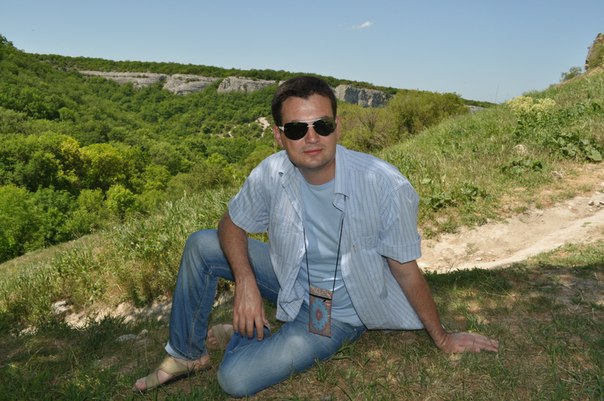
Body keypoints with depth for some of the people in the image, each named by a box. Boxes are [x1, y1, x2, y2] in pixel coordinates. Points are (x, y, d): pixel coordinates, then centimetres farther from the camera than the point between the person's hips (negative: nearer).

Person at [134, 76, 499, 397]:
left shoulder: (387, 187, -30)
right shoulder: (270, 174, -19)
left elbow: (407, 271, -17)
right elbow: (232, 225, -2)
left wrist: (442, 338, -4)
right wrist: (245, 282, -20)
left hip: (336, 314, -4)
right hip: (291, 281, 4)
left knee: (236, 379, -18)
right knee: (201, 245, -6)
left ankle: (243, 335, 18)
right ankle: (187, 353, 12)